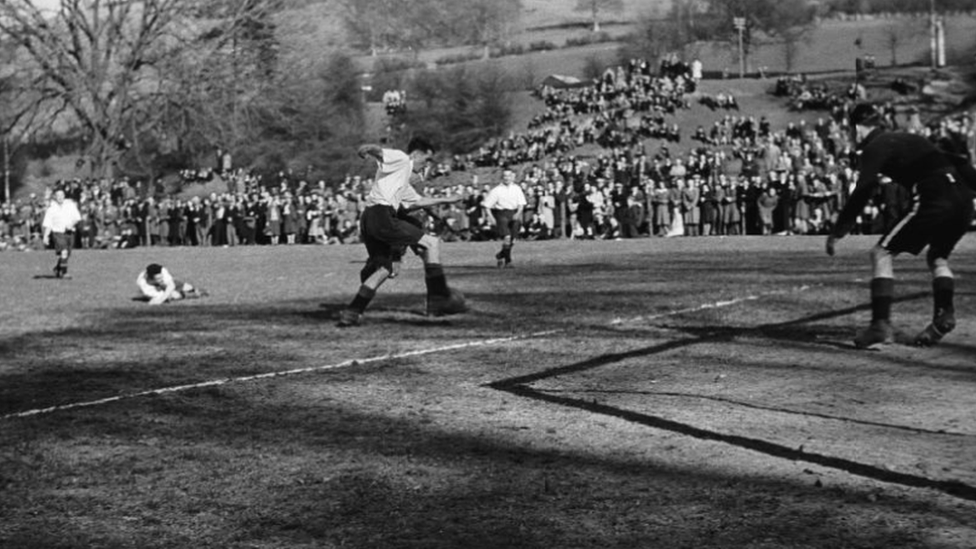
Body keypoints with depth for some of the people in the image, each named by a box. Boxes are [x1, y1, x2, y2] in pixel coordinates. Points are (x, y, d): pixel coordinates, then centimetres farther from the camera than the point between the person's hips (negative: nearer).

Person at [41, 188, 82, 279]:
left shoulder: (70, 205, 6)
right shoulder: (51, 209, 1)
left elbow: (77, 217, 4)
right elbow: (47, 224, 3)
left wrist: (72, 224, -16)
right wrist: (45, 236, -2)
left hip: (69, 232, 4)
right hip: (58, 233, -4)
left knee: (66, 254, 10)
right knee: (64, 252, -21)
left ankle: (57, 270, 33)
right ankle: (64, 272, -18)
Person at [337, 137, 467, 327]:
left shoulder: (404, 181, 33)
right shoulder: (400, 159, 3)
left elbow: (417, 201, 46)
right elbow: (379, 152, -17)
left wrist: (444, 200, 53)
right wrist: (367, 150, -40)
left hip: (368, 219, 10)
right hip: (381, 216, -10)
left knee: (383, 268, 15)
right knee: (431, 243, -4)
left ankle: (352, 312, 8)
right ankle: (439, 299, -3)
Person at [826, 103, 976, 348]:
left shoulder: (875, 147, 5)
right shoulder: (910, 139, 29)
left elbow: (862, 193, -6)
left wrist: (837, 232, -6)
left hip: (934, 200, -8)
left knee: (881, 253, 1)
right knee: (937, 256, 30)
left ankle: (881, 324, -9)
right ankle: (944, 314, 13)